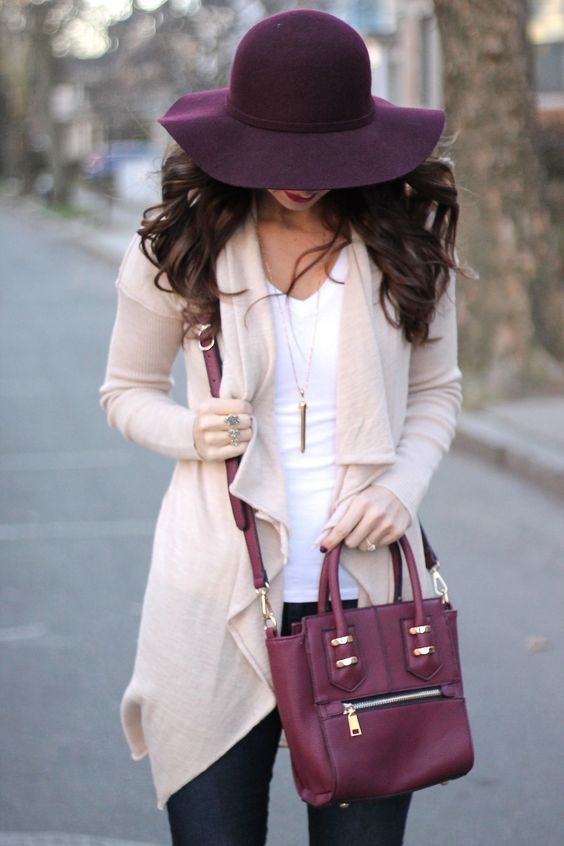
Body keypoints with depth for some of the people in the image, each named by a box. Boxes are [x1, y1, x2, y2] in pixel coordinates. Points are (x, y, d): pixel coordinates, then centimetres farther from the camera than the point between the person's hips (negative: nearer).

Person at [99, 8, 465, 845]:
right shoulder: (180, 243, -2)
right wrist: (189, 432, -12)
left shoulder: (407, 239, 1)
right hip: (218, 595, -1)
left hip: (367, 585, 1)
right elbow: (126, 390, 10)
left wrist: (403, 485, -7)